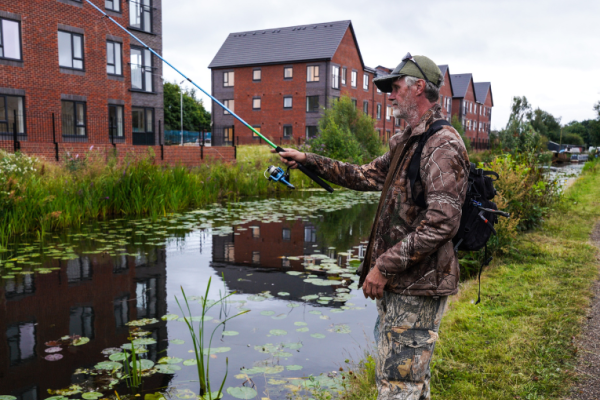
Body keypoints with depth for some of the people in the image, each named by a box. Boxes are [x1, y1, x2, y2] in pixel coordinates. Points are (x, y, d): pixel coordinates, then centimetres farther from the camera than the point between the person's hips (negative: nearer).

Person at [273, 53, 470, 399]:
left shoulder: (443, 145, -16)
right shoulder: (406, 142, 16)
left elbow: (442, 222, -24)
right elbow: (365, 176, 22)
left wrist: (384, 266, -21)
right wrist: (308, 160, 18)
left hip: (418, 287, -10)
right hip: (395, 284, 10)